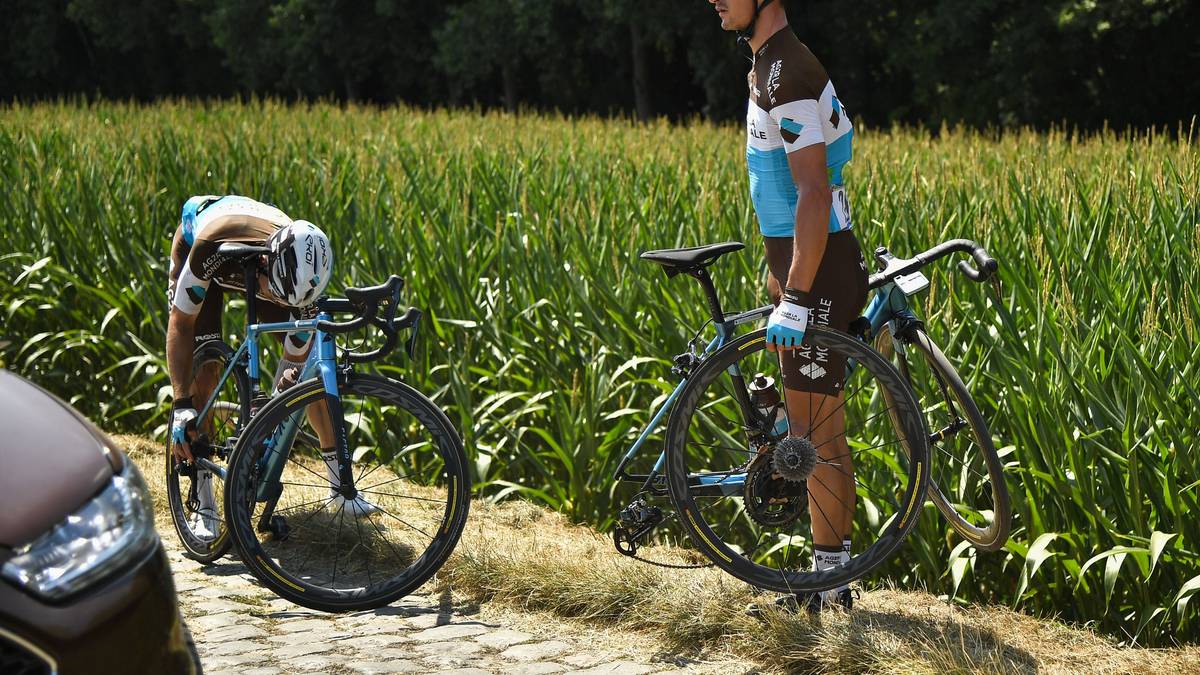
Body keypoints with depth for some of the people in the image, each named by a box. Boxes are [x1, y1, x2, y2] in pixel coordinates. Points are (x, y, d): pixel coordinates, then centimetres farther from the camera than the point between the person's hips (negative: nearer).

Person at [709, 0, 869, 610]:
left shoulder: (788, 75, -18)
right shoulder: (766, 66, 15)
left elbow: (814, 194, -23)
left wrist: (796, 296, -25)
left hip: (820, 273, -11)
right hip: (800, 266, 11)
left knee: (815, 430, -6)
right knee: (815, 427, 13)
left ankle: (831, 578, 1)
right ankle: (833, 569, 20)